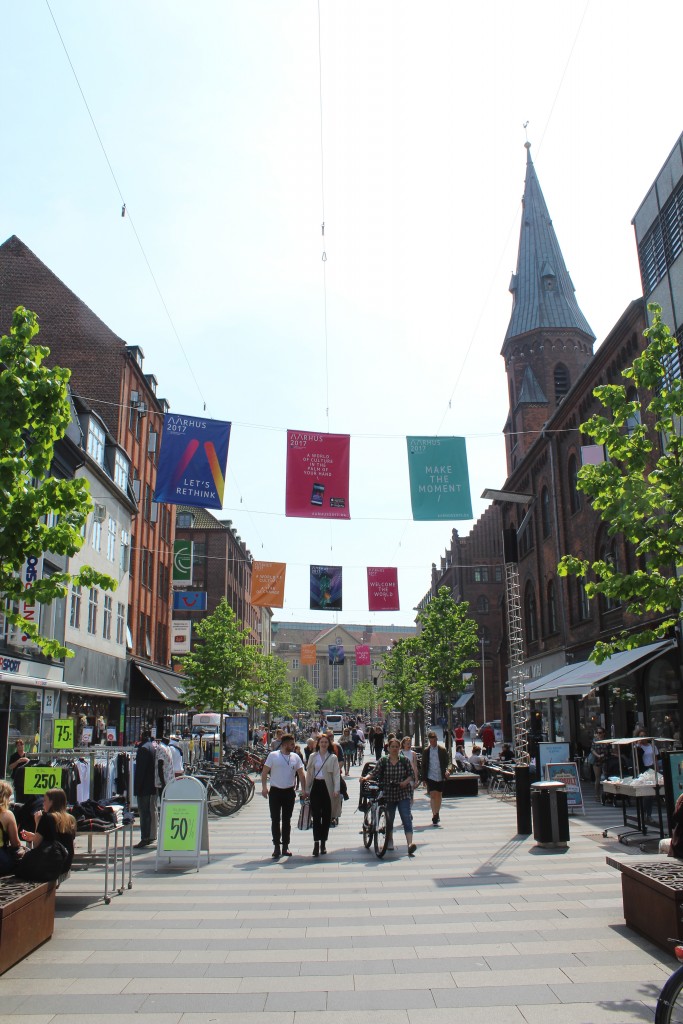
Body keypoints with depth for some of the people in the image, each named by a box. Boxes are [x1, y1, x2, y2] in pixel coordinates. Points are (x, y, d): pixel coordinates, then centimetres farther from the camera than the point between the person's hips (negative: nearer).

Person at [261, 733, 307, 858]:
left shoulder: (295, 757, 5)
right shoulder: (273, 755, -3)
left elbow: (301, 774, 6)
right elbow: (264, 772, -3)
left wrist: (303, 789, -4)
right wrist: (264, 787, -14)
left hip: (289, 792, 3)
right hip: (275, 792, -3)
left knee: (287, 820, 8)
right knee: (275, 820, 0)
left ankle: (285, 847, 16)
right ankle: (276, 847, 7)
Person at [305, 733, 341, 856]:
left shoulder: (333, 758, 3)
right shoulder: (313, 757, 9)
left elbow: (336, 774, -1)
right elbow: (309, 773, 10)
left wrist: (336, 789, -12)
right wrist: (307, 789, 7)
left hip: (327, 787, 0)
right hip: (316, 787, 0)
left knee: (326, 816, 5)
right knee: (316, 815, -8)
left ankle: (323, 843, 15)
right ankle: (316, 843, -10)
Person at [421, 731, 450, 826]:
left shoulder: (442, 750, 1)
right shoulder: (426, 751, 2)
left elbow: (446, 762, 4)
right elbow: (423, 765, 6)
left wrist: (446, 770, -15)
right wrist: (424, 777, 2)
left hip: (440, 777, 1)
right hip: (430, 776, -1)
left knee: (439, 796, 10)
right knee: (433, 796, -9)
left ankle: (437, 814, 26)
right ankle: (434, 815, -8)